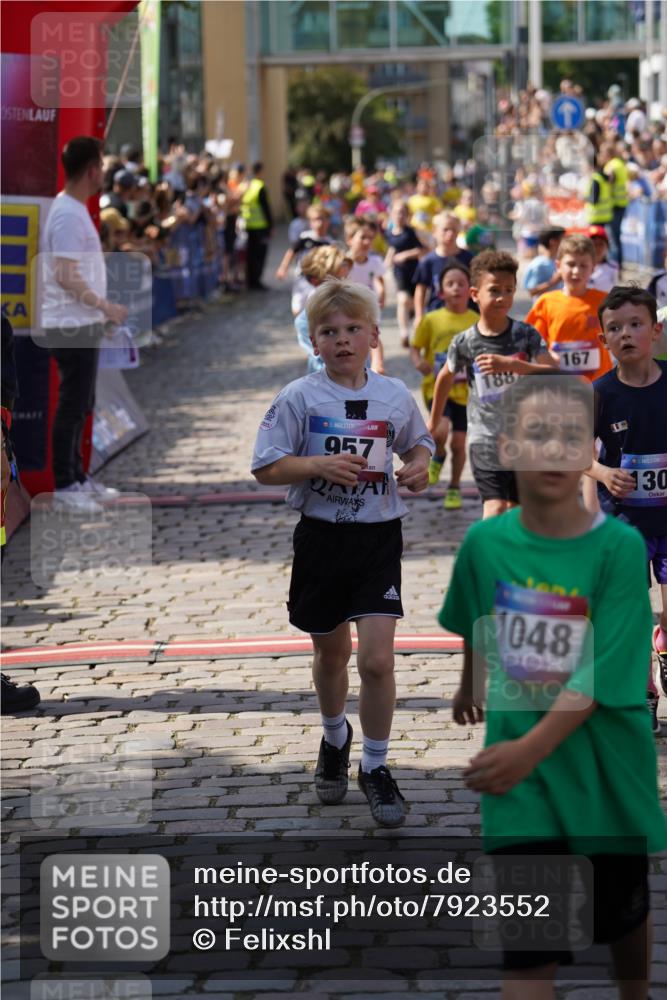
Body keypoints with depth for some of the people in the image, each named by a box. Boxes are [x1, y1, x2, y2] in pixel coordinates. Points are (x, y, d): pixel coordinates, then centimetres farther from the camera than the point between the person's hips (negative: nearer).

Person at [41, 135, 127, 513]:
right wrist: (105, 306, -16)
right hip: (72, 325, -10)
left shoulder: (73, 209, 12)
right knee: (72, 406, -3)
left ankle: (78, 477, 24)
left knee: (80, 405, 16)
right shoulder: (69, 214, -19)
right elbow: (66, 277, -24)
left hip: (82, 323, 10)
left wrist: (101, 309, 18)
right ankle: (64, 485, 3)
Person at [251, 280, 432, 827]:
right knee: (331, 654, 17)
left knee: (377, 659, -10)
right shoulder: (299, 398, -6)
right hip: (322, 536, 0)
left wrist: (419, 465, -4)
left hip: (379, 536, 0)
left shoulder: (395, 396, 0)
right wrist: (320, 465, -21)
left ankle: (376, 767, 7)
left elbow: (419, 443, 18)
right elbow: (266, 468, -7)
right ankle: (335, 737, 45)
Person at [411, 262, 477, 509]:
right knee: (440, 431, -25)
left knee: (458, 442, 7)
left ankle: (455, 488, 28)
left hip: (464, 390, 2)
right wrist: (418, 362, -17)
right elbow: (415, 348, 4)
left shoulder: (477, 322, 1)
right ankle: (438, 457, 11)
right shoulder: (431, 320, -2)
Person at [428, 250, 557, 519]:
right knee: (495, 512, -15)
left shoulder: (526, 335, -6)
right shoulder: (465, 342, -5)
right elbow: (446, 377, 14)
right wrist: (433, 423, 25)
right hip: (486, 441, -2)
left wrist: (510, 364, -29)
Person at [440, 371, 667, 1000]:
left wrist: (530, 748, -28)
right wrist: (470, 688, 32)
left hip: (604, 768, -1)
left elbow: (601, 676, -21)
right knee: (526, 947, -4)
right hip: (520, 781, 1)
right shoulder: (486, 542, -6)